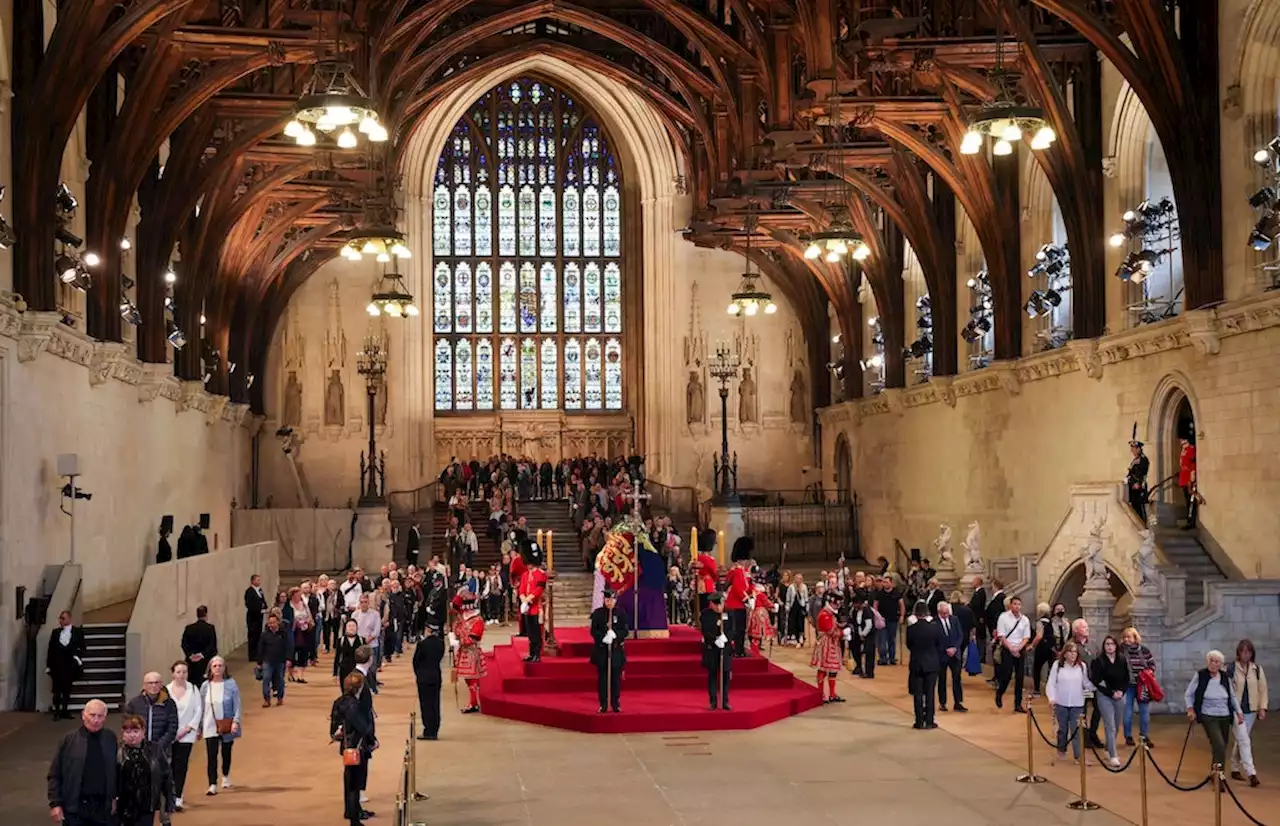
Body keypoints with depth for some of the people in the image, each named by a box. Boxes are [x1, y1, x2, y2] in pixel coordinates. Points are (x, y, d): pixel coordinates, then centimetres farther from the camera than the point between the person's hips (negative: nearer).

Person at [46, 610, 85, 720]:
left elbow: (82, 647, 5)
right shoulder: (55, 632, 9)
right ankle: (56, 711, 1)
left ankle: (64, 711, 12)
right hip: (57, 665, 0)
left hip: (70, 665, 0)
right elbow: (50, 649, 7)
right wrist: (48, 665, 3)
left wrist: (77, 656, -13)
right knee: (57, 689, -3)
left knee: (67, 689, 5)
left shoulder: (78, 632, 5)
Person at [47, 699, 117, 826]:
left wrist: (114, 796, 11)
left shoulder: (110, 738, 2)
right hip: (74, 806, -2)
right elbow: (54, 775, -3)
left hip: (102, 807, 2)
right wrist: (55, 803, -7)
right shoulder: (69, 739, -5)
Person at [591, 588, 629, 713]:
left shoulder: (621, 614, 3)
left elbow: (625, 631, 1)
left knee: (616, 677, 4)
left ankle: (615, 703, 13)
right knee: (602, 677, 2)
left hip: (616, 649, 1)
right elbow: (593, 631, -1)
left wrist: (615, 634, -18)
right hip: (601, 650, -1)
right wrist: (603, 637, -19)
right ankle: (603, 704, 8)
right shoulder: (598, 613, 1)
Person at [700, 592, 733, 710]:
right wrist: (715, 639, -24)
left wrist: (726, 637, -13)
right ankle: (713, 702, 12)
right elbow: (705, 632, -11)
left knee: (726, 675, 3)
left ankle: (725, 702, 11)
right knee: (712, 675, 6)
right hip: (711, 648, -2)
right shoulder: (705, 615, -6)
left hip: (725, 648, 2)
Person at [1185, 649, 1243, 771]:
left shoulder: (1225, 677, 3)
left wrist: (1239, 712, 9)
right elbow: (1189, 694, 0)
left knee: (1222, 747, 12)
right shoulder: (1200, 675, -9)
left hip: (1225, 717, 5)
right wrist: (1190, 709, -11)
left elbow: (1232, 696, 14)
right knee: (1219, 746, -19)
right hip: (1209, 717, -5)